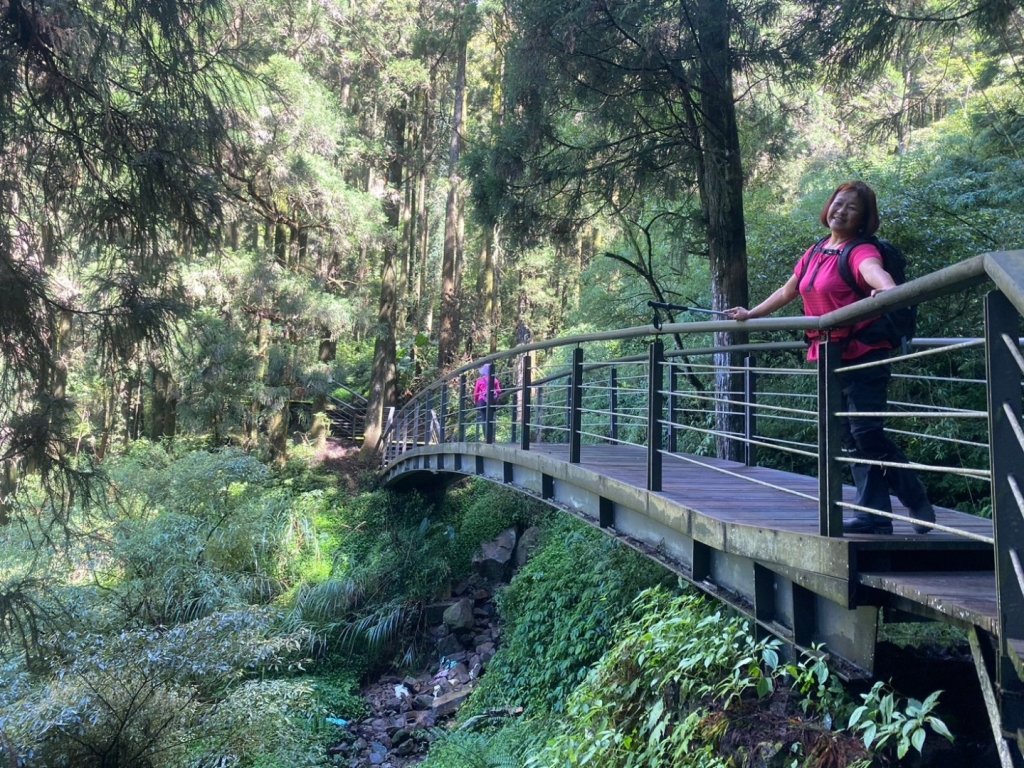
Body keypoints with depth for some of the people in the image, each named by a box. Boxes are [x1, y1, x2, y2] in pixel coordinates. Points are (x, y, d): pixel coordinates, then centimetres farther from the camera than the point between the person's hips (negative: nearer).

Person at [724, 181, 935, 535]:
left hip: (863, 354, -8)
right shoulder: (814, 253, 14)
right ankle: (874, 516, 12)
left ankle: (919, 503, 5)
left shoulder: (860, 251, -9)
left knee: (867, 433, -12)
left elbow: (876, 273, -33)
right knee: (851, 439, 7)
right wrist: (750, 314, 34)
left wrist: (887, 290, -55)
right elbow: (786, 293, 27)